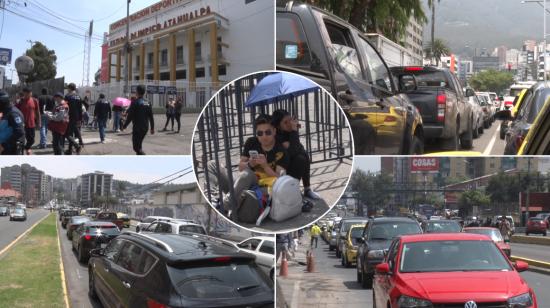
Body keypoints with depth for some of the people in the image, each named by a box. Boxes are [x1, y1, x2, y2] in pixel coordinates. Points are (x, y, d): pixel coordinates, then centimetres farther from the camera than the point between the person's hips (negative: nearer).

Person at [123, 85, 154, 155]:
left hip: (137, 128, -7)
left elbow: (130, 116, -14)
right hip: (145, 127, 7)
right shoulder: (147, 103, 7)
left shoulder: (135, 102, -12)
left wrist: (124, 125, -4)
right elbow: (151, 117, 8)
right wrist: (152, 128, 13)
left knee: (136, 147, -3)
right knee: (139, 143, 23)